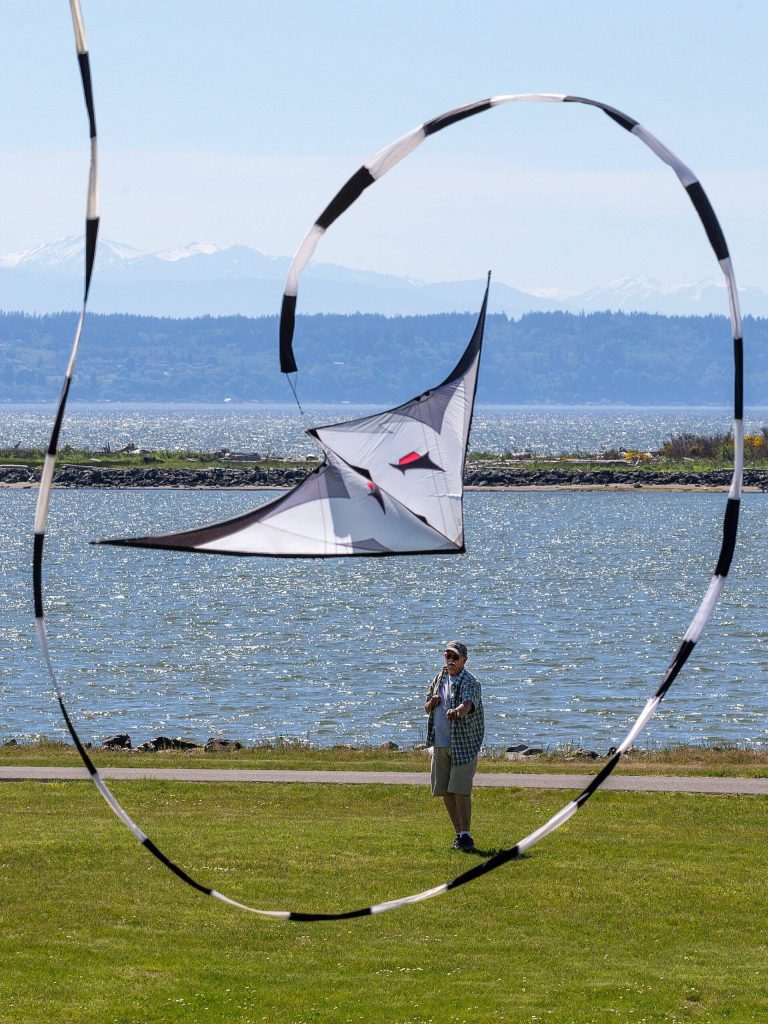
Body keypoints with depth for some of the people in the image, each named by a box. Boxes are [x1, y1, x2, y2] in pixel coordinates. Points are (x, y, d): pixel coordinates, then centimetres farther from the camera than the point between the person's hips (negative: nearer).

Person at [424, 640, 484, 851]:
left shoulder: (470, 683, -10)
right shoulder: (439, 679, 13)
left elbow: (468, 704, -30)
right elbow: (427, 709, 21)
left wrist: (457, 711, -53)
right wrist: (431, 703, -3)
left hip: (463, 744, -7)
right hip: (440, 744, 7)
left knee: (460, 790, -13)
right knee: (445, 791, 8)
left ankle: (466, 836, -9)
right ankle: (459, 833, 18)